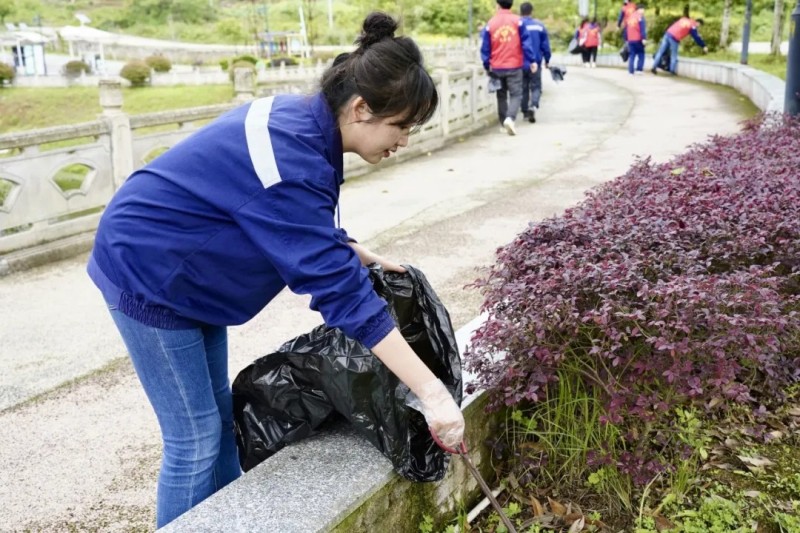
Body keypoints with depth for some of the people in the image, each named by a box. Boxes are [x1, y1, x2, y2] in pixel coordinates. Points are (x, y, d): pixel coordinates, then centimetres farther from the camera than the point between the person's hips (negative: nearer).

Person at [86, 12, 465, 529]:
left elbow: (302, 226, 14)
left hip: (184, 271, 9)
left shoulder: (301, 117, -5)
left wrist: (359, 254, 1)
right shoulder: (292, 157, -33)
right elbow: (340, 290, -36)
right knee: (195, 437, -2)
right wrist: (432, 392, -35)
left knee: (219, 416, 16)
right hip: (149, 274, -9)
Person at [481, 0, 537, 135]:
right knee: (516, 94, 0)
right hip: (514, 66, -2)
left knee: (501, 96, 14)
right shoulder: (518, 21, -3)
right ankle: (510, 118, -23)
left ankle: (504, 124, 18)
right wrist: (532, 60, -2)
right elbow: (526, 42, -6)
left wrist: (487, 66, 12)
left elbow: (485, 48, 2)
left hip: (497, 67, 2)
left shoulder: (490, 24, 0)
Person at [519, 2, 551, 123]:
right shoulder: (539, 25, -1)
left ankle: (525, 111, 20)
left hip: (520, 63, 1)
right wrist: (547, 60, 14)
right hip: (535, 63, -1)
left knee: (523, 88, 14)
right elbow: (545, 45, 3)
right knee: (536, 87, 5)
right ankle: (533, 106, -20)